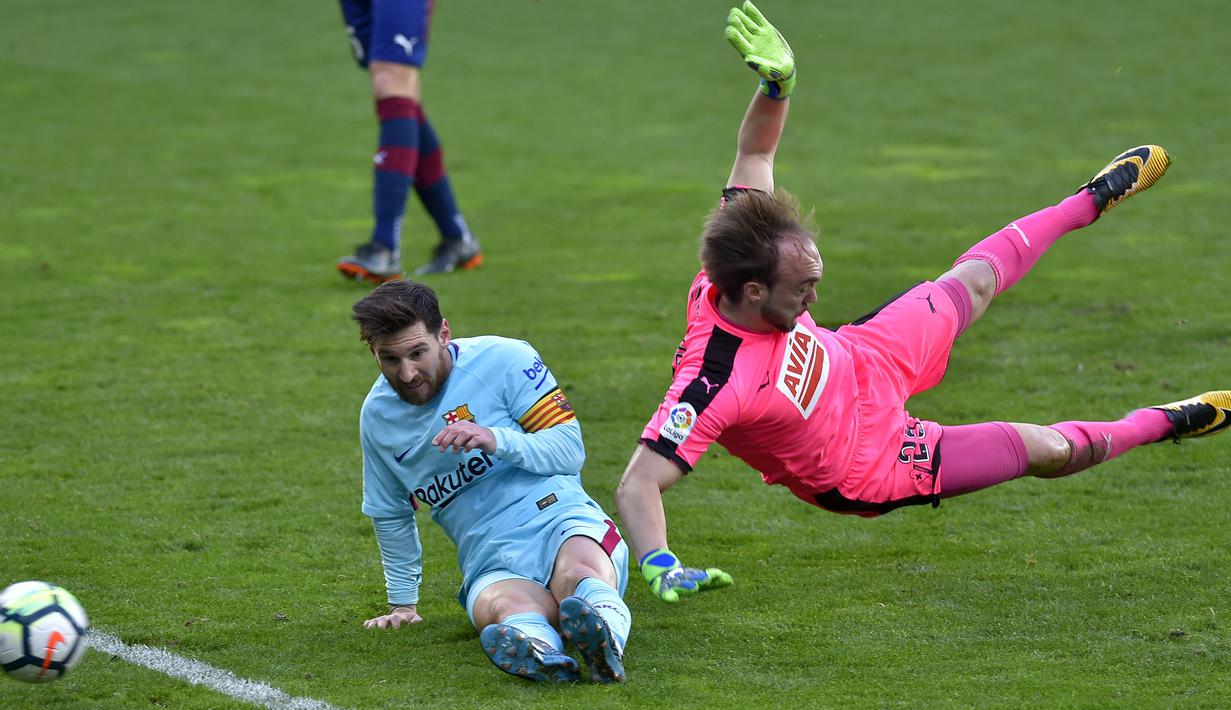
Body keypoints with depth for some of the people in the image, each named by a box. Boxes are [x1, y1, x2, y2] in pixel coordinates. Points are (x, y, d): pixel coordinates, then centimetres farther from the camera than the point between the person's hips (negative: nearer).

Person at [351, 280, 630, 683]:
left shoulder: (503, 359, 0)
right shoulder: (377, 415, 15)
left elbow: (570, 449, -1)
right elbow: (391, 515, 31)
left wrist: (497, 440, -18)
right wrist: (402, 602, 32)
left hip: (561, 520, -2)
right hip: (492, 565, 2)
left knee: (581, 574, -41)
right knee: (507, 606, -39)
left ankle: (606, 630, -74)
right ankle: (537, 650, -72)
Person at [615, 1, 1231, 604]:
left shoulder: (738, 269, -27)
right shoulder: (713, 383, -46)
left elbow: (754, 156, -15)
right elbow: (639, 483, -47)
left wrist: (778, 81, -32)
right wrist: (662, 570, -62)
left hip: (864, 364, 7)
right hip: (865, 474, -7)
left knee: (977, 280, 23)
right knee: (1045, 450, 4)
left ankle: (1095, 199, 52)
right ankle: (1165, 422, 36)